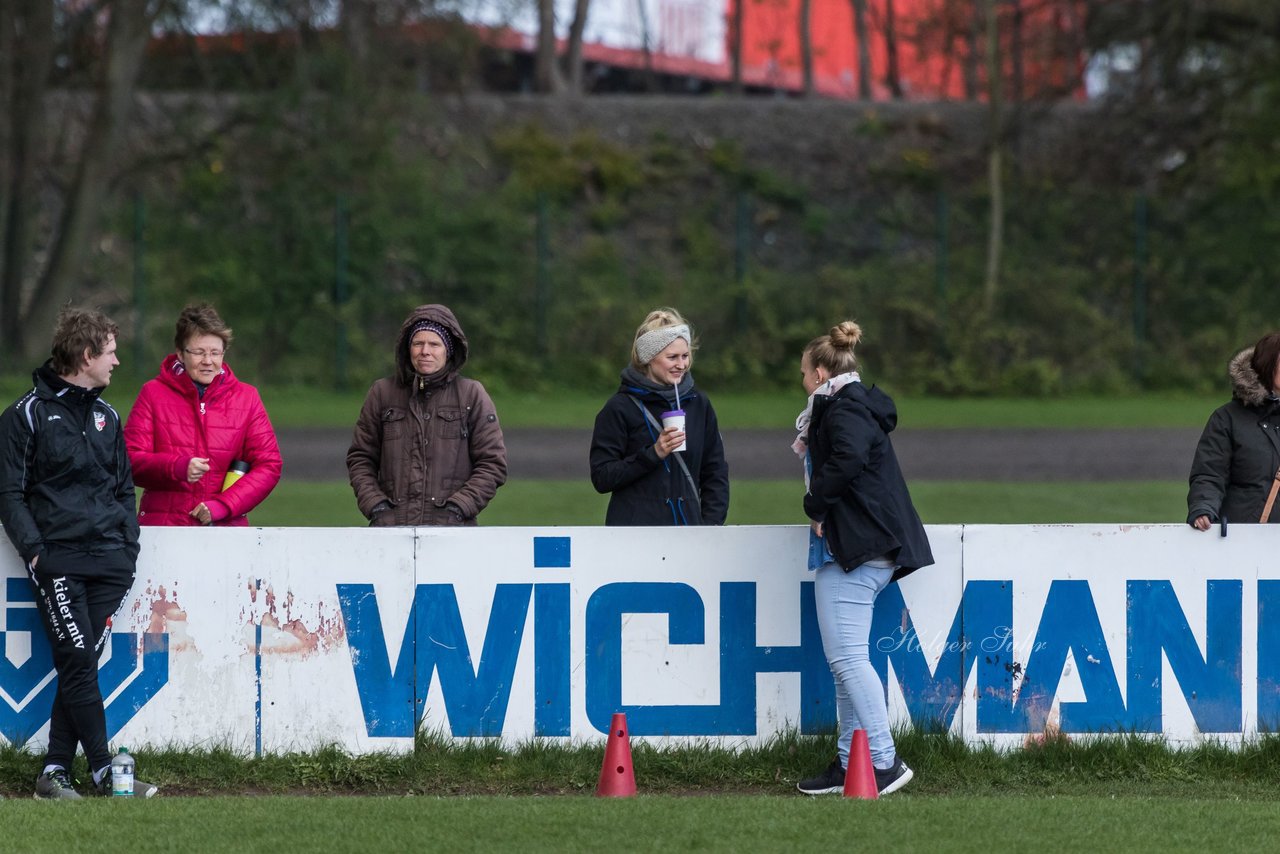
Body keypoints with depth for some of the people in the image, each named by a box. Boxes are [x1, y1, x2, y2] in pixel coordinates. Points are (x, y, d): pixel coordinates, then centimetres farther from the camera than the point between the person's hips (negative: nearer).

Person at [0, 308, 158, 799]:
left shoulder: (106, 416, 18)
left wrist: (128, 546, 10)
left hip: (109, 559, 5)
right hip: (58, 561, -5)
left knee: (82, 663, -1)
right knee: (78, 662, -11)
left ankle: (56, 769, 0)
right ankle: (102, 771, -10)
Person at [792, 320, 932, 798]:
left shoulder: (844, 409, -10)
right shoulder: (857, 406, 22)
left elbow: (847, 459, -27)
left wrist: (816, 504, -14)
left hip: (853, 547, -11)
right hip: (857, 551, 11)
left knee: (846, 656, -13)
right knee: (845, 658, 12)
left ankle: (884, 762, -16)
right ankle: (849, 763, 14)